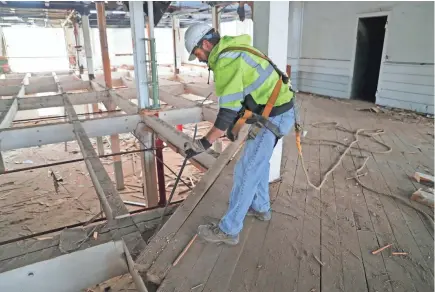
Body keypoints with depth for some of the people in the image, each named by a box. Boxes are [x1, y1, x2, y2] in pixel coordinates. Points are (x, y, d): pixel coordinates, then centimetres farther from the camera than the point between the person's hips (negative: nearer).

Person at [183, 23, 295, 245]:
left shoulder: (225, 61, -19)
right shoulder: (234, 50, 13)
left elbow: (229, 109, -24)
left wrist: (204, 143, -22)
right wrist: (233, 124, 22)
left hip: (273, 116, -10)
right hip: (278, 110, 10)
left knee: (246, 171, -4)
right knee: (259, 161, 23)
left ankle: (228, 230, 9)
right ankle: (260, 208, 41)